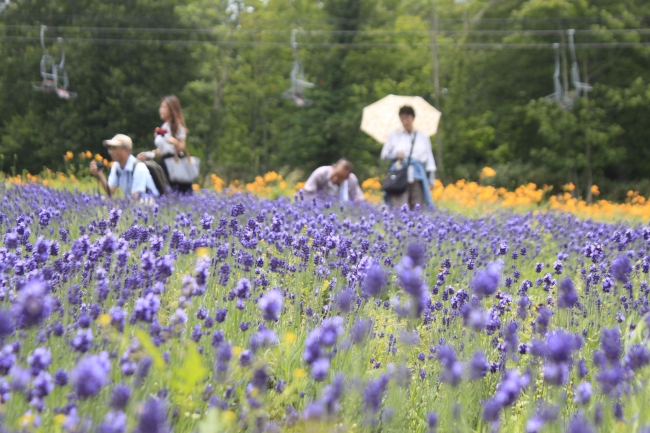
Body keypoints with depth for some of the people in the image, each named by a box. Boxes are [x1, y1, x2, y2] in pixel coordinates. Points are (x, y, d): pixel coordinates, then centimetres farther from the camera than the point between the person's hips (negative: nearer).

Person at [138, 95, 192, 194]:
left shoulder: (178, 126, -2)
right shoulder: (163, 128, 17)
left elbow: (182, 148, -8)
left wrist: (175, 142, -26)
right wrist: (147, 154, 12)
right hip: (165, 163, 7)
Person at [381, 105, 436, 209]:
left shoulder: (423, 136, 15)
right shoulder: (393, 135, 13)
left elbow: (429, 157, 15)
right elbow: (384, 154, 14)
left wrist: (431, 173, 6)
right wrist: (396, 154, -5)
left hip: (417, 175, 1)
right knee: (400, 207, -14)